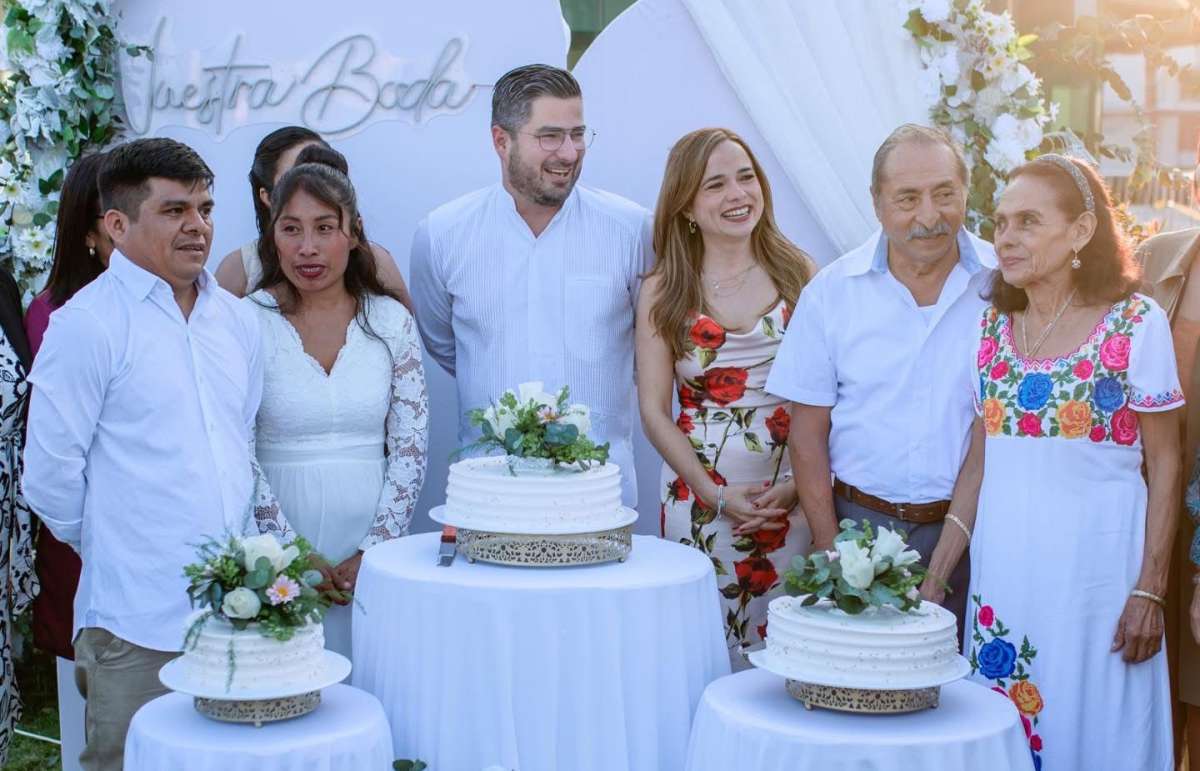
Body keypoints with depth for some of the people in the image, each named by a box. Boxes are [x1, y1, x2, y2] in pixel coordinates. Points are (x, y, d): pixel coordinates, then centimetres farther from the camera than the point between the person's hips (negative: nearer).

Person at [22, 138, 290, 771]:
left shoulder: (235, 319, 11)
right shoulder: (88, 325, -9)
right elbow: (50, 477, -8)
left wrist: (252, 533, 12)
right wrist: (114, 548, 4)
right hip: (138, 626, -6)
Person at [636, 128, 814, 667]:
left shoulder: (799, 274, 3)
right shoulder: (663, 291, 2)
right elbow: (654, 411, 0)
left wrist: (796, 484, -11)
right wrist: (717, 495, -8)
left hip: (793, 492, 0)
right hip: (699, 490, 0)